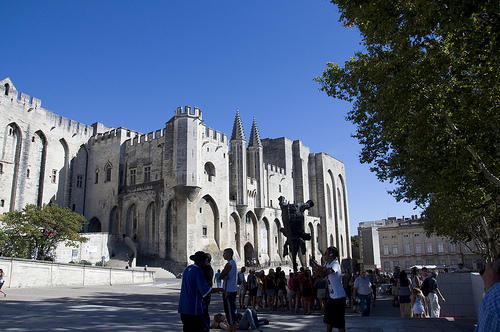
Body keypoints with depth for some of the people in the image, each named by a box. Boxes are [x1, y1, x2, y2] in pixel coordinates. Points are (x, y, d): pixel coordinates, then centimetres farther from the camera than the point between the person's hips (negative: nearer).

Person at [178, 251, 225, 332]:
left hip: (183, 307, 8)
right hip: (194, 307, -8)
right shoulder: (198, 272, -16)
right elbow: (205, 290, -25)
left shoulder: (187, 269, 10)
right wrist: (219, 289, -15)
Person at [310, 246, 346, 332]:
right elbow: (323, 268, 31)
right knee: (328, 320, 20)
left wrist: (312, 265, -28)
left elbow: (323, 274, -39)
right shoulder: (328, 263, 7)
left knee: (339, 324, -3)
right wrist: (313, 261, 17)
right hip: (331, 296, 10)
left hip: (338, 298, -10)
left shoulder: (334, 264, -23)